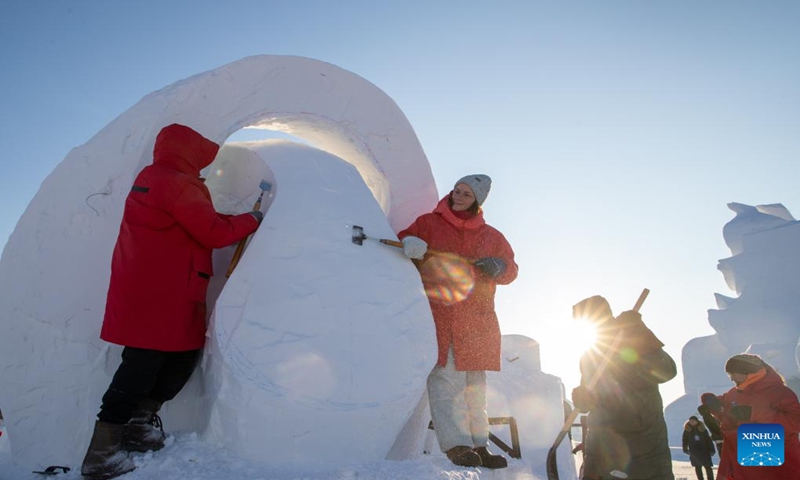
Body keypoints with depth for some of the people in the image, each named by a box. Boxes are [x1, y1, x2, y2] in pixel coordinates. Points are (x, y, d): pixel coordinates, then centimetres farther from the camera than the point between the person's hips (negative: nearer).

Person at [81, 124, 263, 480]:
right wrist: (252, 220, 1)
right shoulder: (179, 184, -14)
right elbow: (215, 232, -16)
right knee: (142, 366, -5)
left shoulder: (147, 179, 18)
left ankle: (140, 424, 21)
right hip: (161, 298, -10)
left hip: (140, 293, 10)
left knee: (183, 353, 14)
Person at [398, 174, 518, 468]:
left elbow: (511, 269, 17)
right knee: (446, 379, -14)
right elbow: (405, 241, 1)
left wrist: (498, 267, -6)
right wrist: (408, 243, -23)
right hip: (439, 313, -4)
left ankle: (478, 445, 20)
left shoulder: (491, 236, 15)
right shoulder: (428, 223, 6)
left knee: (475, 384, 11)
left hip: (477, 320, 5)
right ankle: (456, 445, -10)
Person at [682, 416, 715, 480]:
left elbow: (708, 440, -1)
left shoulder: (702, 429, -5)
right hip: (694, 451, 1)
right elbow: (685, 440, 5)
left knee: (708, 466, 0)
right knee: (697, 467, 9)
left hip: (704, 450, -1)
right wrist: (685, 449, 4)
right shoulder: (687, 430, -3)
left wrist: (711, 450, -3)